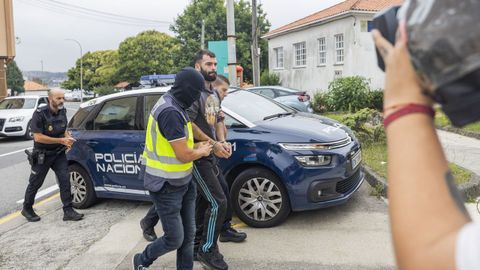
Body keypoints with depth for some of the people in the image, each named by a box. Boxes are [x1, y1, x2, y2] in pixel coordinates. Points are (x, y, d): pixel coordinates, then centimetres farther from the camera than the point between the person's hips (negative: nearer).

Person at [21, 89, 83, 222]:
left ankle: (68, 211, 0)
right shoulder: (40, 114, -19)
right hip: (42, 155, -4)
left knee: (65, 180, -5)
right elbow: (38, 137, -23)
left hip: (59, 153, 4)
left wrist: (68, 138, -7)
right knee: (35, 183, 10)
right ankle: (27, 209, 32)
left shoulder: (62, 112, -1)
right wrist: (61, 140, -24)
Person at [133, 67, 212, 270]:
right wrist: (202, 152, -5)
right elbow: (183, 155, -24)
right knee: (174, 239, 4)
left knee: (188, 235, 12)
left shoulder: (173, 106, 7)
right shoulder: (170, 112, -25)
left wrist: (196, 147, 2)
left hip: (183, 182, 9)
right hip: (167, 186, -9)